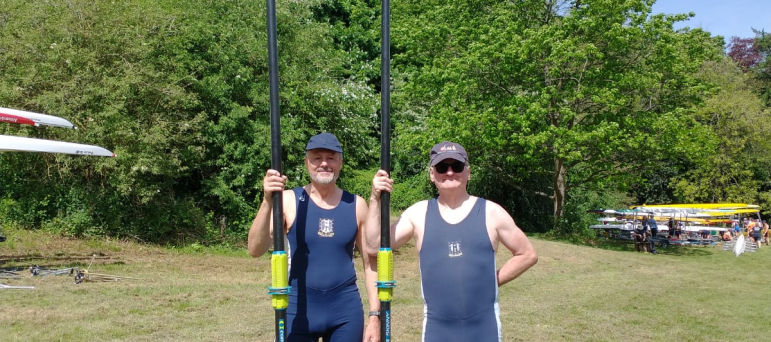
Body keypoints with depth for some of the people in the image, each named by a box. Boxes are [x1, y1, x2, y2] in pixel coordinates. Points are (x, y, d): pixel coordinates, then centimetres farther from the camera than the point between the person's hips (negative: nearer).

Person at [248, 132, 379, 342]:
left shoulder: (356, 205, 1)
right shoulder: (289, 201, -5)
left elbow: (371, 264, 6)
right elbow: (255, 250, -16)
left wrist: (375, 316, 1)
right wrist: (268, 202, -30)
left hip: (346, 311, 2)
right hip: (298, 309, -2)